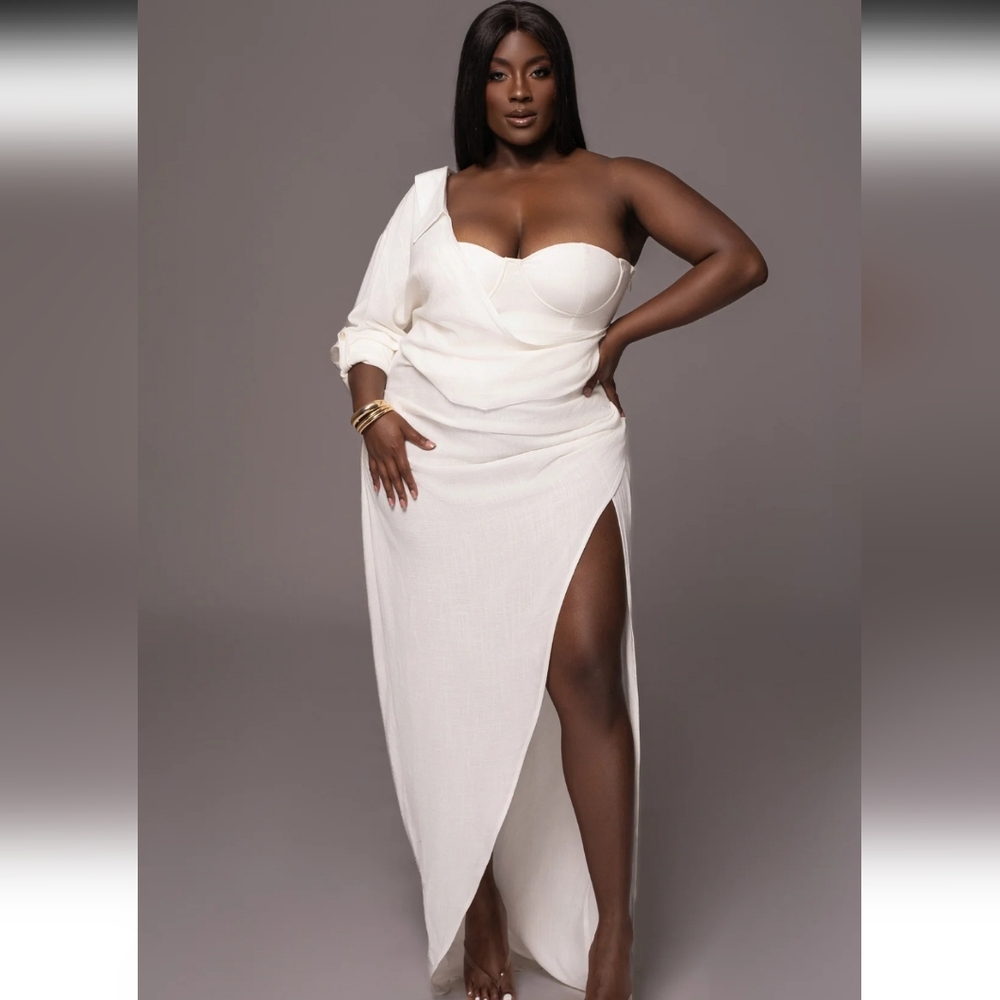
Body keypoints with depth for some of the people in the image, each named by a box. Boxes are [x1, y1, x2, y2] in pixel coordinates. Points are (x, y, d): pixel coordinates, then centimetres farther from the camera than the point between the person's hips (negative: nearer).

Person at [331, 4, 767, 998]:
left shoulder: (615, 182, 5)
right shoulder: (432, 194, 11)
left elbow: (740, 260, -3)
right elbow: (372, 322, 10)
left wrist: (619, 333, -7)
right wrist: (372, 410, -9)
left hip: (565, 453, -2)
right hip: (434, 462, 3)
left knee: (585, 673, -15)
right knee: (454, 684, 6)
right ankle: (479, 905, 21)